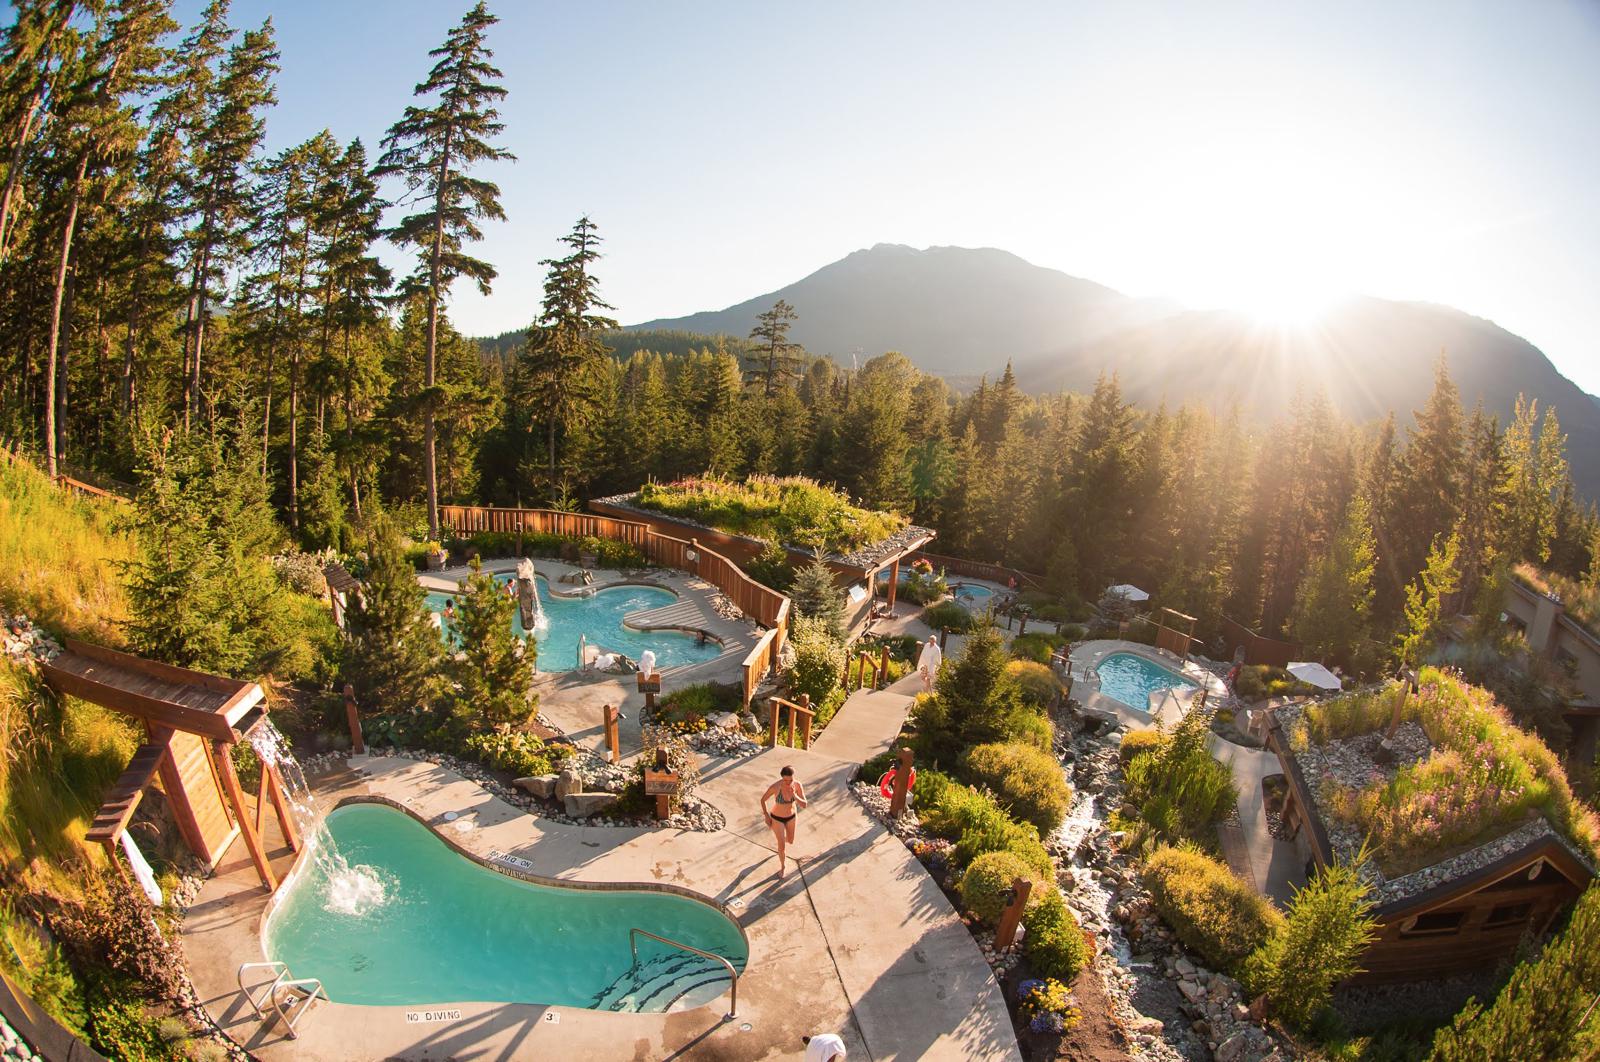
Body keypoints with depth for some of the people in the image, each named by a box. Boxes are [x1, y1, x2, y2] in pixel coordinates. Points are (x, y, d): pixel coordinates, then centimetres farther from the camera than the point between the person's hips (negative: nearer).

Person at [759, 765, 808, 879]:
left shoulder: (798, 785, -28)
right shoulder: (775, 786, -37)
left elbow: (804, 805, -23)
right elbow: (763, 799, -19)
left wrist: (794, 795, -43)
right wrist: (767, 816, -7)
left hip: (791, 816, 3)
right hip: (777, 817, -3)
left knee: (790, 841, 26)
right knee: (782, 846, 8)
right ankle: (782, 866, 42)